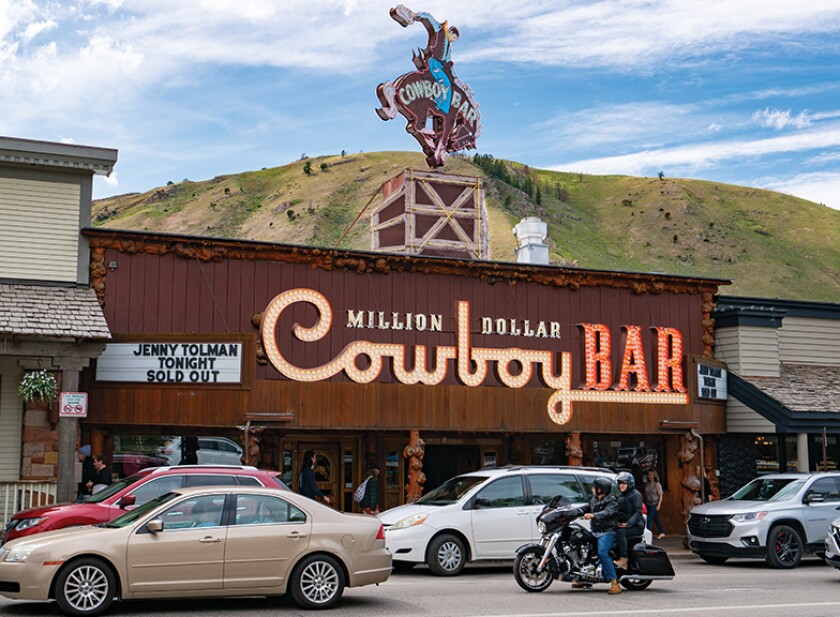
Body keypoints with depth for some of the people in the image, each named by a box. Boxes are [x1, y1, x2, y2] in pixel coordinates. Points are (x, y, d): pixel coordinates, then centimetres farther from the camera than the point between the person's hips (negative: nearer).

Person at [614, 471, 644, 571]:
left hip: (635, 526, -7)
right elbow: (616, 511, 18)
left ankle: (623, 559, -37)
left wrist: (628, 524, -27)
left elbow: (638, 512, -14)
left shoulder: (635, 494, -3)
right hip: (621, 524, 7)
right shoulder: (619, 495, 21)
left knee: (620, 532, -34)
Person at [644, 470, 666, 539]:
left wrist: (659, 505, -15)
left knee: (650, 518, -11)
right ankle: (662, 532, 21)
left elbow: (660, 496, -8)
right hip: (648, 504, 6)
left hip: (654, 504, -6)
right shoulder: (647, 485, 8)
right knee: (656, 518, 11)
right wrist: (644, 504, 12)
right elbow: (645, 495, 15)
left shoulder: (657, 485, -7)